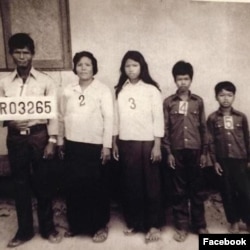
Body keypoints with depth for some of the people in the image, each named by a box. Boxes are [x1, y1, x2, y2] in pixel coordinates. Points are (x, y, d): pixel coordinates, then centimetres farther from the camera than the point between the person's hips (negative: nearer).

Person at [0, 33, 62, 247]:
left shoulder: (45, 81, -2)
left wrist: (52, 141, -10)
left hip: (39, 136, -2)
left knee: (42, 183, 7)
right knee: (20, 184, 12)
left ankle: (48, 227, 26)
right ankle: (25, 230, 29)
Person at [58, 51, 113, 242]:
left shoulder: (103, 90, -4)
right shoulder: (68, 91, 8)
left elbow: (109, 118, -8)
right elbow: (62, 117, 11)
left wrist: (107, 146, -12)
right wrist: (60, 141, 11)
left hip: (95, 145, -3)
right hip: (73, 145, 4)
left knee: (96, 186, 5)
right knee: (74, 185, 11)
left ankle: (100, 225, 22)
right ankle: (76, 224, 29)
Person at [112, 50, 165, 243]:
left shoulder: (151, 90, -3)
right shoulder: (120, 90, 9)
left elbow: (158, 119, -5)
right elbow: (116, 117, 10)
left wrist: (157, 146, -9)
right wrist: (114, 143, 8)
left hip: (147, 142, -3)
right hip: (125, 143, 4)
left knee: (151, 184, 4)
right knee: (130, 184, 10)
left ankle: (154, 225, 18)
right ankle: (134, 222, 26)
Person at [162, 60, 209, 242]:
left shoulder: (198, 101, 5)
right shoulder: (168, 102, 1)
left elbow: (203, 128, 6)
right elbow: (165, 129, 0)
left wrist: (204, 152, 3)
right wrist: (168, 152, -4)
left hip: (195, 151, 1)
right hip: (176, 151, -1)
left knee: (196, 189, 11)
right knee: (179, 191, 7)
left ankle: (200, 224, 25)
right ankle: (182, 226, 20)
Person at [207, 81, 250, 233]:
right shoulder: (212, 118, -2)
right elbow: (211, 142, -1)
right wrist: (214, 161, -4)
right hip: (223, 161, 0)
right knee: (227, 192, 8)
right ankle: (234, 222, 24)